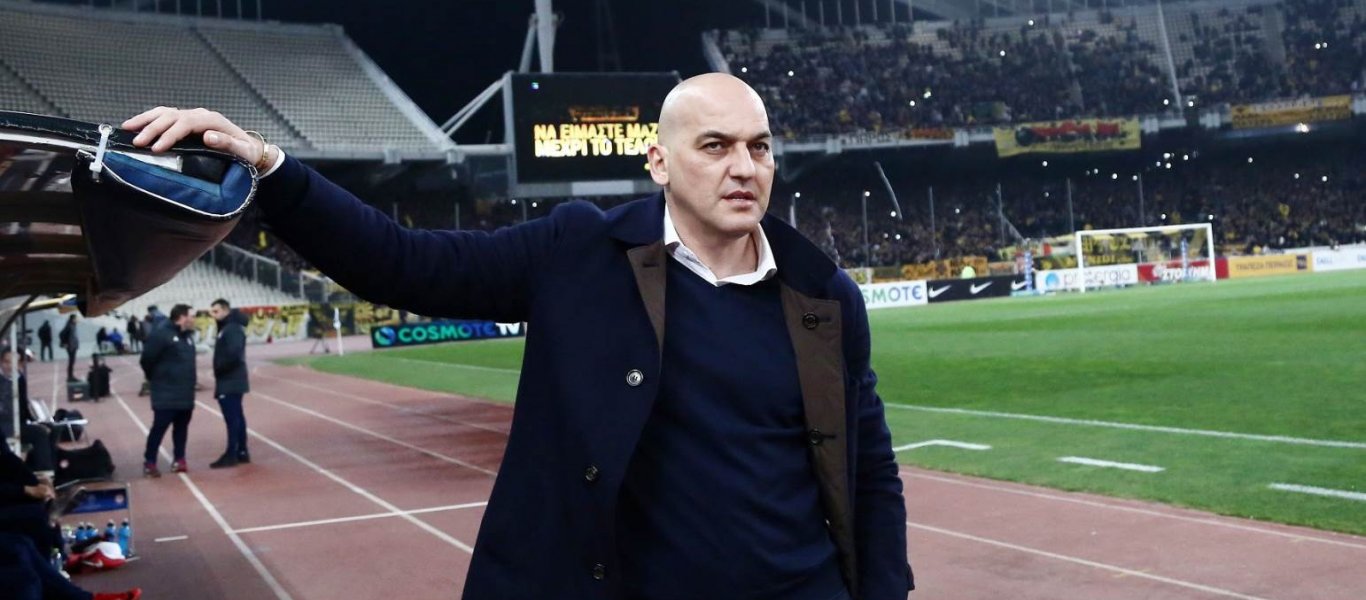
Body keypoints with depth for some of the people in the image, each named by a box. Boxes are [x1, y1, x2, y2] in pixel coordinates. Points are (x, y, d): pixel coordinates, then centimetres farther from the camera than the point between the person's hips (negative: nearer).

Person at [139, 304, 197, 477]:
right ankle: (149, 462, 5)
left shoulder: (187, 336, 12)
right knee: (159, 427, -3)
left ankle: (179, 459, 20)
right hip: (166, 394, -8)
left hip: (185, 393, 8)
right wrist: (156, 380, -1)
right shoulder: (161, 334, -15)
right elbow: (147, 360, -14)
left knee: (182, 427, 12)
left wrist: (187, 381, 15)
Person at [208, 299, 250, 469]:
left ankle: (231, 454, -6)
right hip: (232, 380, 10)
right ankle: (241, 452, 17)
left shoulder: (232, 329, -17)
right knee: (237, 416, 12)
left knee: (231, 418, -8)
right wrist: (219, 371, 6)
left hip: (229, 381, -10)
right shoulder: (227, 327, 16)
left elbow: (233, 354, -28)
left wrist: (219, 369, -16)